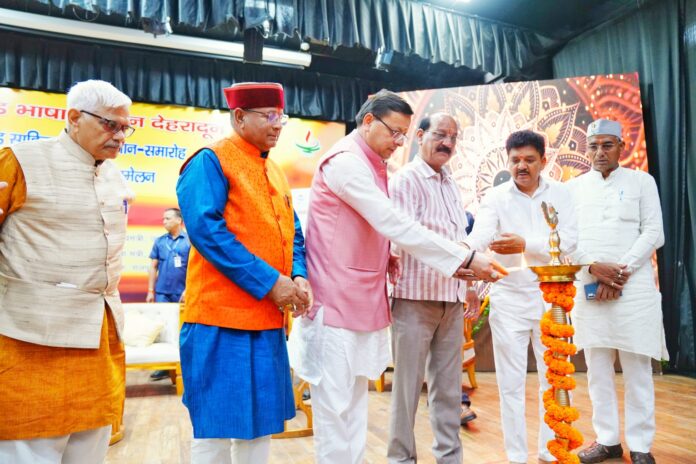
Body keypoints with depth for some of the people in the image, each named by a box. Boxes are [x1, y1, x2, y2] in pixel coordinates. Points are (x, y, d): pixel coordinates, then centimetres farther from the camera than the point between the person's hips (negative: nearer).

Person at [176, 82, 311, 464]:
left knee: (260, 421, 15)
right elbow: (206, 230, -19)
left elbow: (291, 232, 17)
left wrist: (299, 277, -3)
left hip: (268, 318, 8)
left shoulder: (275, 172, 16)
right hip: (221, 315, -7)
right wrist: (269, 281, -20)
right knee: (217, 425, 3)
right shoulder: (209, 162, -8)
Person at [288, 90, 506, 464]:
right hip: (337, 298, -9)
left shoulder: (370, 165, 14)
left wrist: (382, 257, 2)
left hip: (361, 297, 9)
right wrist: (466, 259, -23)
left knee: (355, 400, 15)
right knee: (335, 402, 0)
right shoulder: (346, 161, -15)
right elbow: (395, 224, -24)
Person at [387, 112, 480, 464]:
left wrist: (468, 285, 18)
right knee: (408, 384, 3)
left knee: (448, 384, 13)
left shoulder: (451, 184, 16)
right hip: (415, 296, -7)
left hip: (451, 298, 7)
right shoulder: (405, 180, -7)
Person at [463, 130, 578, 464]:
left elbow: (569, 239, -12)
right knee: (511, 383, 7)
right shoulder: (495, 197, -3)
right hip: (509, 299, -1)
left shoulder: (560, 194, 1)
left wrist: (526, 244, -26)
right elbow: (480, 237, -20)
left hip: (551, 298, 2)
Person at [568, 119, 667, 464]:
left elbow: (653, 233, 0)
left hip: (634, 288, -2)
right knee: (597, 369, 6)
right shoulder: (573, 187, 11)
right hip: (588, 288, 2)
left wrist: (620, 272, -11)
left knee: (637, 369, 3)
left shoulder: (641, 181, 7)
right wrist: (594, 268, -11)